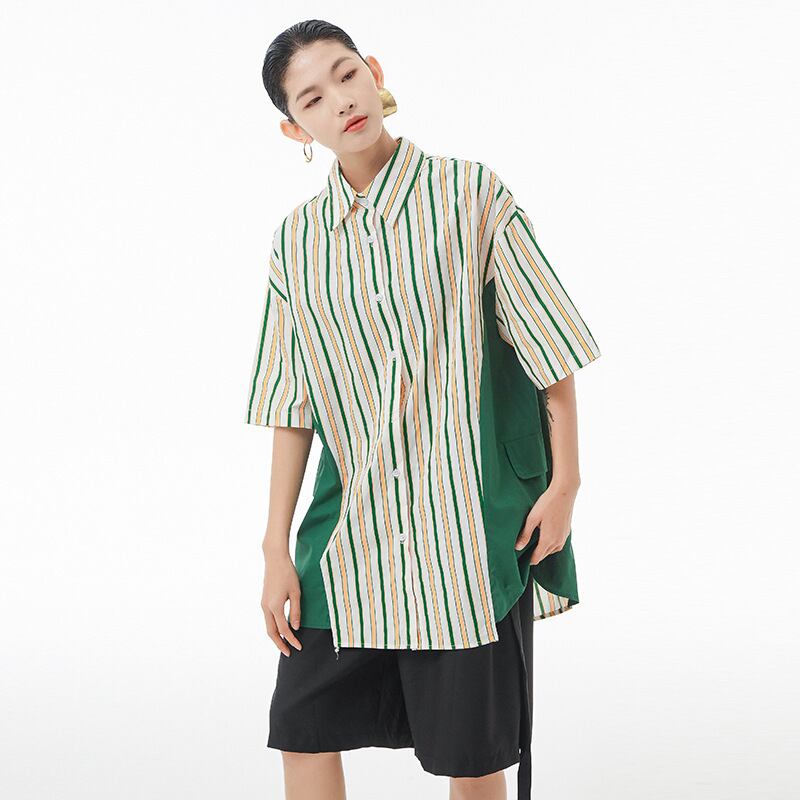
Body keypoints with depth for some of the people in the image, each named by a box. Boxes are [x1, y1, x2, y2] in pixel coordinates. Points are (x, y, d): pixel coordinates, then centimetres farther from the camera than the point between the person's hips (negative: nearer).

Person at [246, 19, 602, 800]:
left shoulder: (471, 195, -4)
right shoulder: (296, 241, 5)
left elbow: (550, 348, -1)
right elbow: (290, 406, 6)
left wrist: (564, 482, -4)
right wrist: (277, 549, 4)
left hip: (470, 523, -3)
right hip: (349, 536, 3)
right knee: (303, 730, 5)